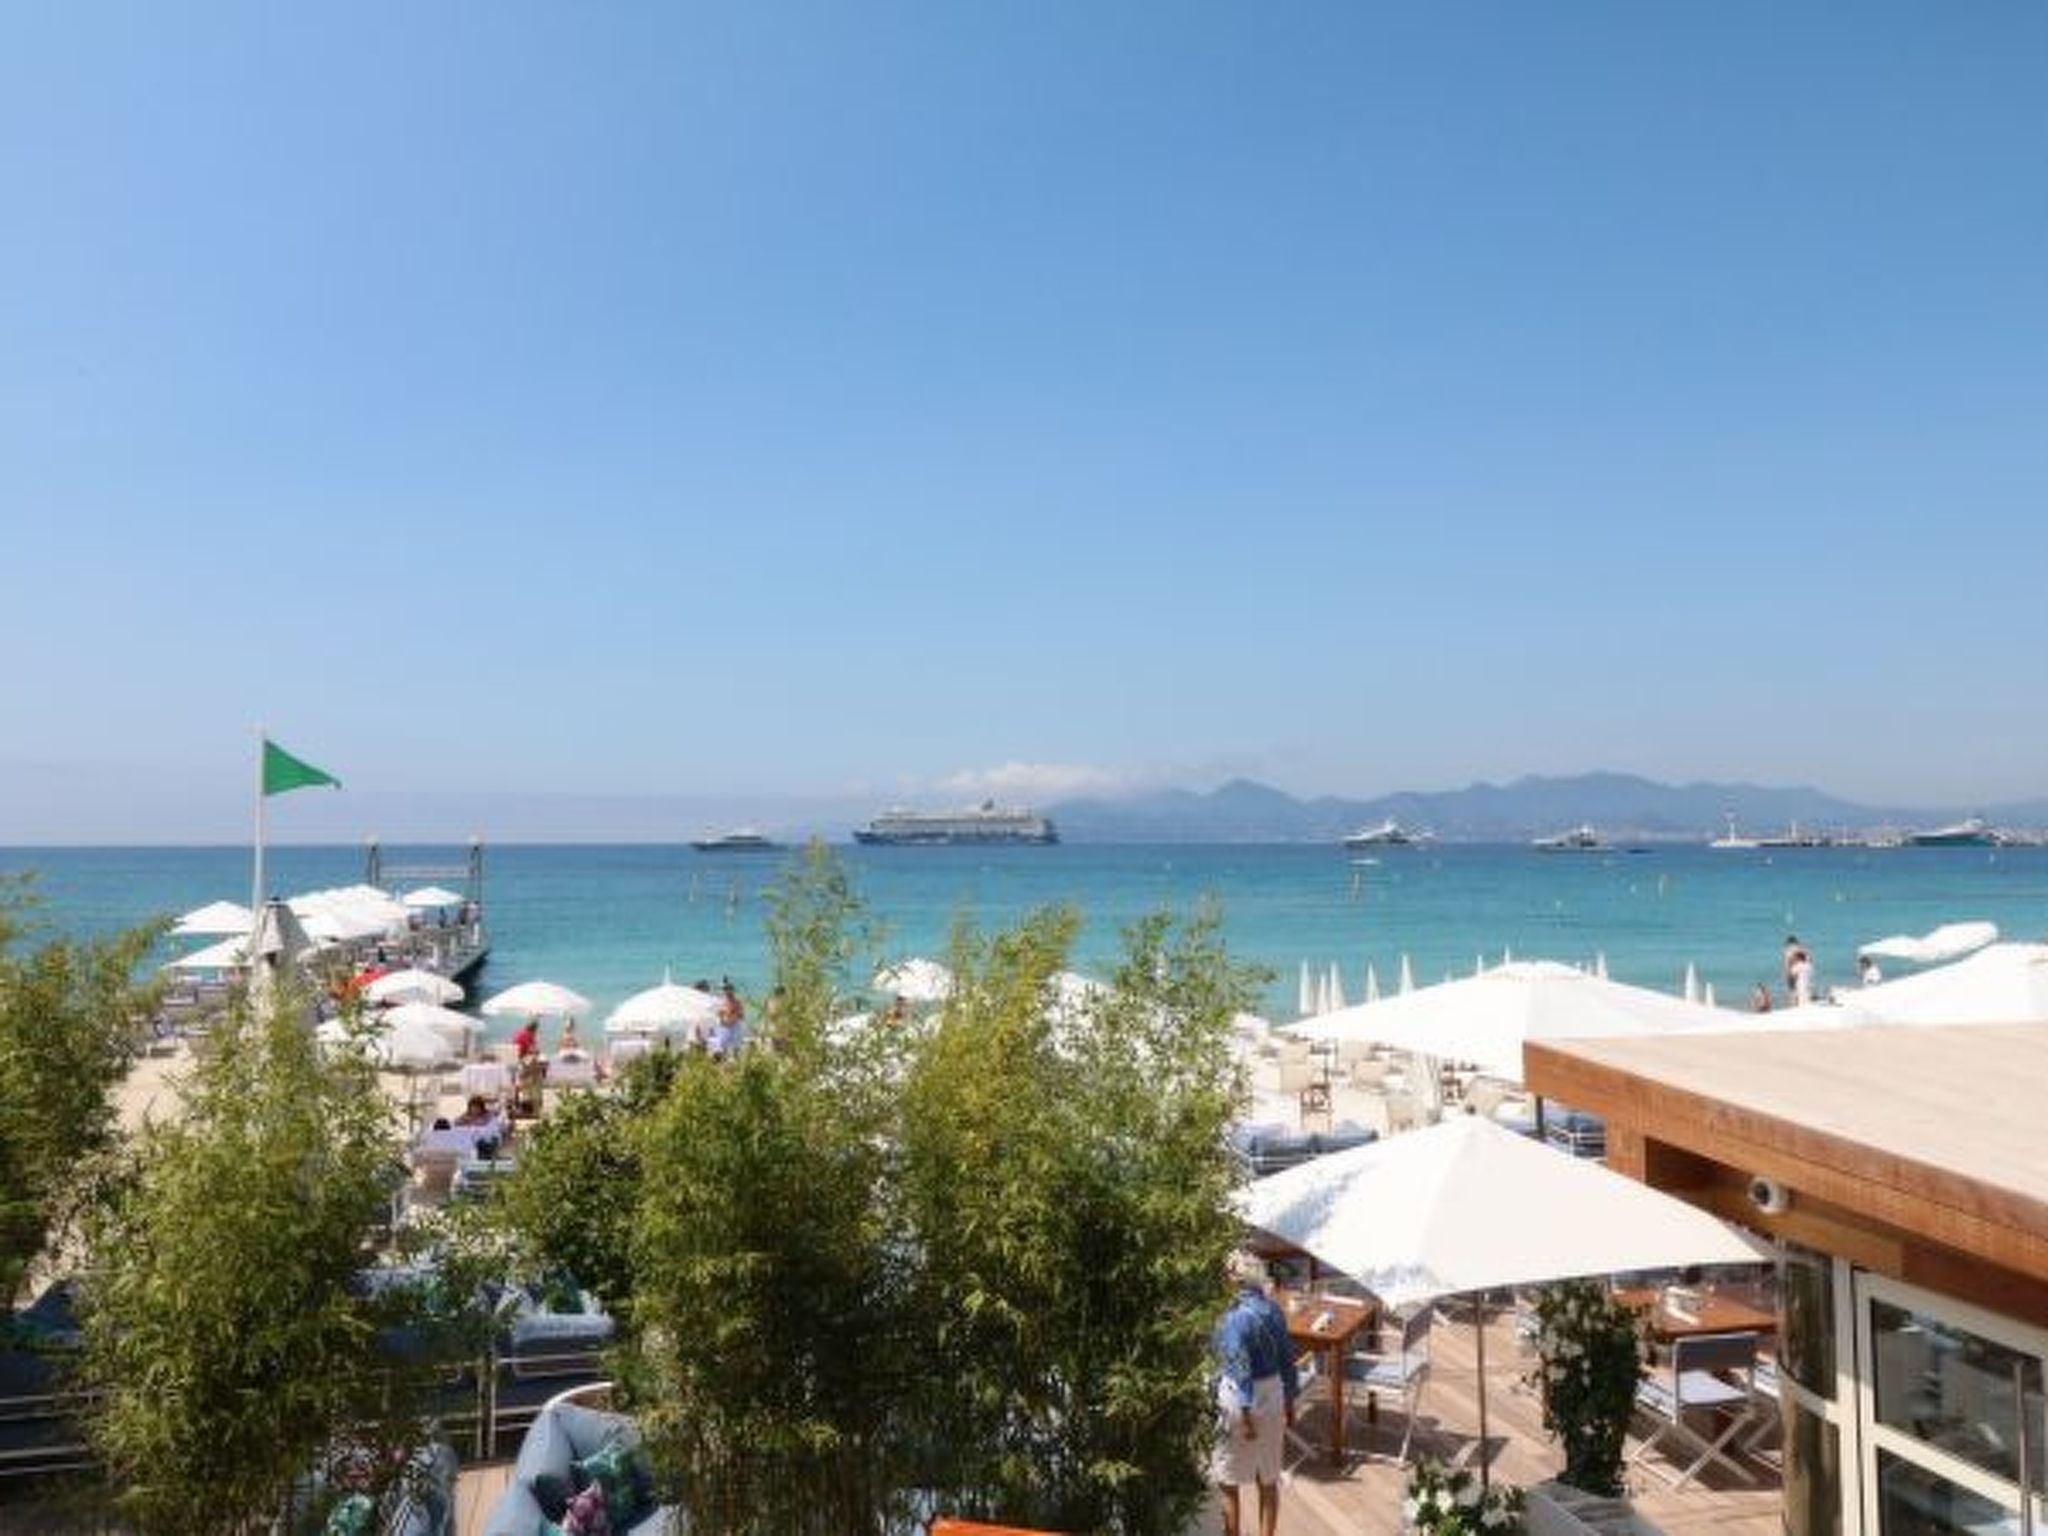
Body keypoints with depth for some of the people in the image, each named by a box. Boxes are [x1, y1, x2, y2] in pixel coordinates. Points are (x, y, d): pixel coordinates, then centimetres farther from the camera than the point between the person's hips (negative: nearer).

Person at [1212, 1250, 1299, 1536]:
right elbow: (1287, 1359, 7)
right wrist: (1289, 1402, 16)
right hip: (1273, 1396, 7)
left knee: (1227, 1480, 10)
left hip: (1243, 1400, -7)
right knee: (1268, 1479, 15)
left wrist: (1246, 1416, -17)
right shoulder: (1274, 1310, 0)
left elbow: (1242, 1370, -20)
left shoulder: (1237, 1317, -20)